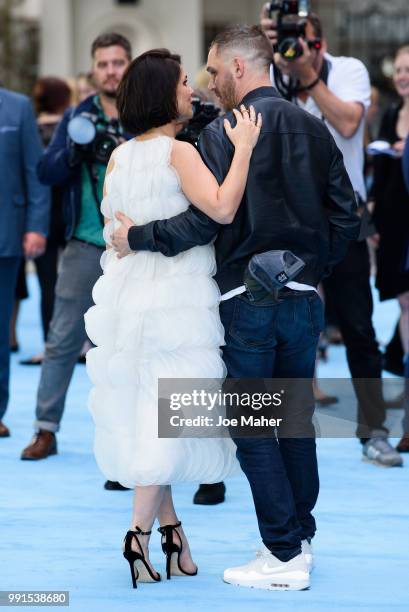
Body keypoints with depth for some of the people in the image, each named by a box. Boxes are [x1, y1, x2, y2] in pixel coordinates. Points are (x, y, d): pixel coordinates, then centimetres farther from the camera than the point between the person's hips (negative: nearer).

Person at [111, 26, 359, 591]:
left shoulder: (223, 134, -12)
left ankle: (285, 557, 1)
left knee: (253, 430, 1)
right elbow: (345, 217, 8)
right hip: (304, 300, 6)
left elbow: (203, 222, -18)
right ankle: (300, 538, 21)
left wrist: (136, 238, -7)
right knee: (297, 422, 15)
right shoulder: (315, 130, 8)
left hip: (247, 302, -6)